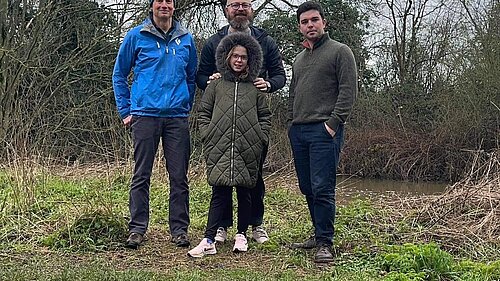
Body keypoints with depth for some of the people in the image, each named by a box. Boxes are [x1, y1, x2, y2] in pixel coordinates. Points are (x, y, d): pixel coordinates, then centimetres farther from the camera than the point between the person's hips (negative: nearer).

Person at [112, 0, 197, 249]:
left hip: (178, 117, 2)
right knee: (141, 175, 2)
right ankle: (137, 228, 10)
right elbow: (119, 75, 9)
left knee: (179, 176, 4)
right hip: (145, 115, -2)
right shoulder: (136, 37, 3)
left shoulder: (186, 38, 10)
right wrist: (125, 111, 4)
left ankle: (179, 229, 13)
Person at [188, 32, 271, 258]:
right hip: (220, 149, -1)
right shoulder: (216, 85, 10)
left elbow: (265, 116, 14)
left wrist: (260, 139, 3)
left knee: (245, 192, 8)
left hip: (248, 151, 1)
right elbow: (203, 113, 11)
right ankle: (209, 240, -5)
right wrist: (207, 136, 1)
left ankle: (241, 235, 21)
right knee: (219, 193, -4)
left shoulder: (255, 88, 10)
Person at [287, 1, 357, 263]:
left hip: (324, 131, -7)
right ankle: (319, 234, 21)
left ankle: (325, 243, -4)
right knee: (307, 189, 10)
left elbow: (348, 91, -7)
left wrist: (333, 123, -14)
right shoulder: (299, 59, 22)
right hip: (298, 132, 7)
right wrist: (292, 122, 14)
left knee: (322, 189, -11)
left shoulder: (340, 52, 1)